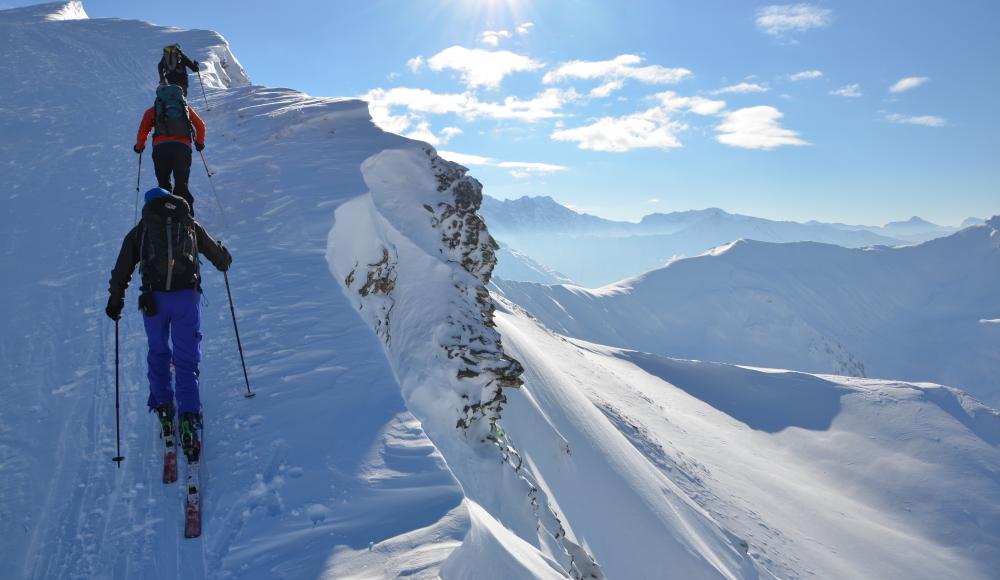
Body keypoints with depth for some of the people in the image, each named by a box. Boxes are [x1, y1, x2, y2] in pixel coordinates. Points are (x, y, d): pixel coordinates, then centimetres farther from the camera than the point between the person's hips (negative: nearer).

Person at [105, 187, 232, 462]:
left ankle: (163, 409, 27)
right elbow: (219, 256, 25)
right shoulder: (190, 225, 15)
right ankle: (188, 417, -9)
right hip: (187, 297, 0)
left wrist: (115, 301, 22)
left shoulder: (140, 230, 14)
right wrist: (225, 261, 48)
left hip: (153, 299, 0)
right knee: (187, 361, 6)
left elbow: (122, 269, 11)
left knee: (158, 355, 24)